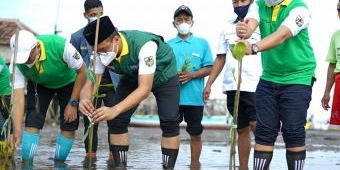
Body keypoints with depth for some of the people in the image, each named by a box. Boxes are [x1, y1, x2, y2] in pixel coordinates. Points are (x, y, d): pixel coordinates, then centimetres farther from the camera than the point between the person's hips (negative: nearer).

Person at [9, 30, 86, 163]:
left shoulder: (61, 46, -40)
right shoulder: (17, 63, -31)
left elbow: (82, 72, -24)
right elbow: (18, 98, -32)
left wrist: (73, 103, -23)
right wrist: (17, 131, -42)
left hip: (68, 82, -1)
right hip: (39, 85, 1)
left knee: (69, 126, -8)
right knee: (32, 122, -15)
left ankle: (59, 163, 8)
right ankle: (26, 163, -4)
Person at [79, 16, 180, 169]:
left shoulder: (144, 45, -43)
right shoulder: (101, 52, -26)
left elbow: (145, 87, -49)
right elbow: (90, 83, -26)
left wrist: (115, 109, -62)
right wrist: (84, 99, -52)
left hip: (163, 75, -4)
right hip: (132, 77, 4)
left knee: (169, 122, -16)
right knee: (116, 120, -10)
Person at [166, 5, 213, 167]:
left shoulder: (202, 43, 4)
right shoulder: (168, 44, 9)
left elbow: (208, 68, 2)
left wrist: (191, 75, -14)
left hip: (195, 97, -1)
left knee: (195, 134, 6)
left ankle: (195, 164, 16)